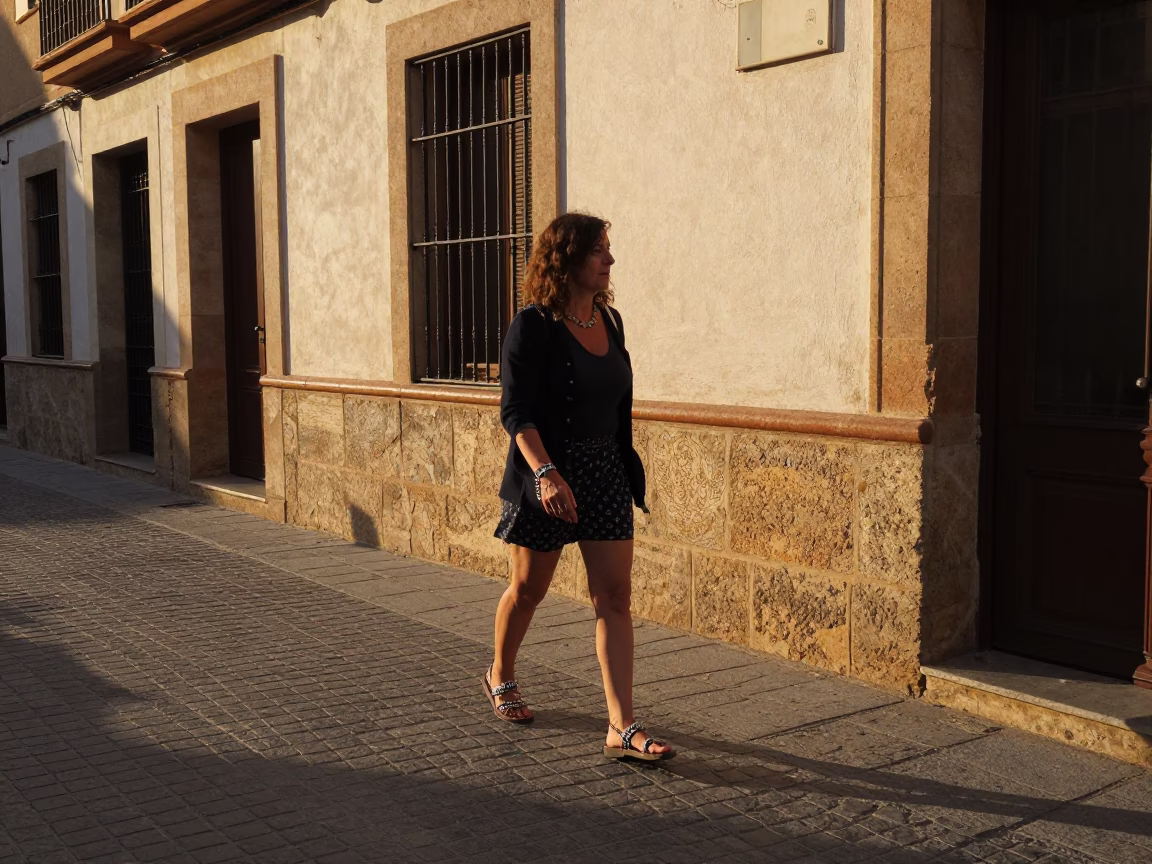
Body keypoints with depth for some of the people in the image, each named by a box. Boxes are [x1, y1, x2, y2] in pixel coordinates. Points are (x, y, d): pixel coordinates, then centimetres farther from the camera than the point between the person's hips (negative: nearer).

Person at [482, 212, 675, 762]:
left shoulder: (609, 321, 7)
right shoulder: (533, 326, -12)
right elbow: (516, 412, -18)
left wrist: (627, 470, 20)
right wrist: (546, 472, -31)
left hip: (606, 473, 6)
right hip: (547, 474, -5)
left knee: (614, 597, -2)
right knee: (529, 588, 12)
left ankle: (621, 728, -2)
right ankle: (500, 677, 40)